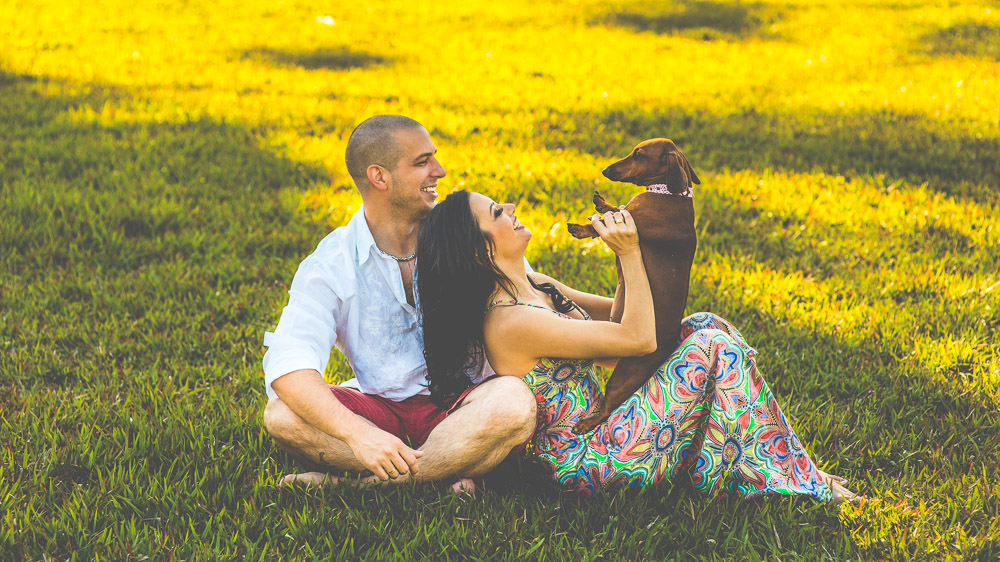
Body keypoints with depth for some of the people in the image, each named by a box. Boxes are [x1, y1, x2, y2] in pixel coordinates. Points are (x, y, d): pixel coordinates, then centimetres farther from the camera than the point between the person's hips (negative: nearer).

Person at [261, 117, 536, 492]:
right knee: (282, 415, -26)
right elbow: (288, 365, -22)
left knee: (513, 401, -34)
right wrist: (357, 432, -38)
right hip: (380, 409, 0)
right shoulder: (330, 266, -8)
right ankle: (449, 473, -26)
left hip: (462, 405, 0)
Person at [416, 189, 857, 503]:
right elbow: (637, 337, -20)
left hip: (602, 426, 10)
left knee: (704, 325, 6)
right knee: (714, 347, -14)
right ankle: (790, 479, 0)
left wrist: (629, 245, 0)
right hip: (589, 463, -10)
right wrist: (629, 253, -14)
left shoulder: (532, 286, 7)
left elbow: (618, 313, 16)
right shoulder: (510, 324, -23)